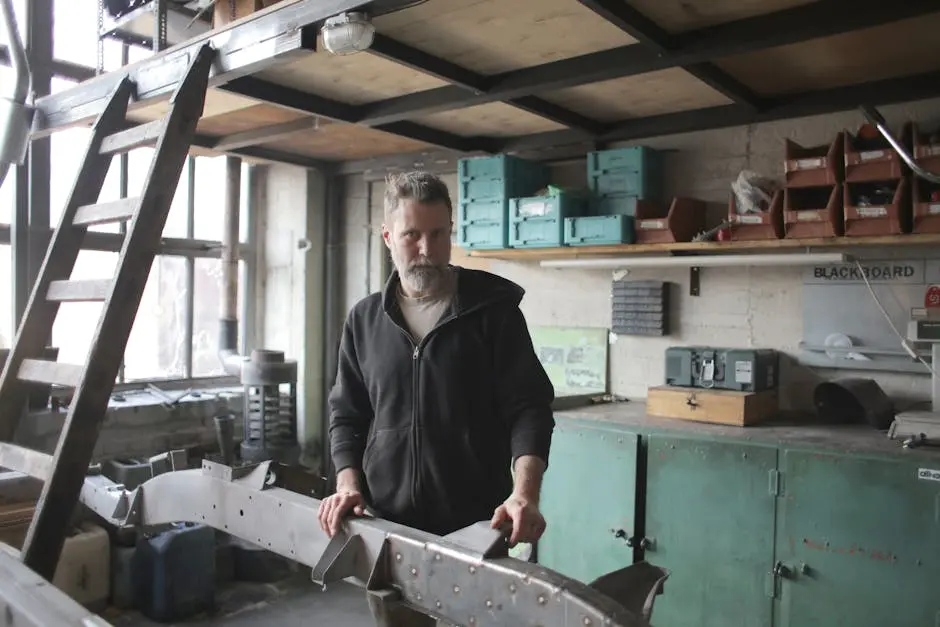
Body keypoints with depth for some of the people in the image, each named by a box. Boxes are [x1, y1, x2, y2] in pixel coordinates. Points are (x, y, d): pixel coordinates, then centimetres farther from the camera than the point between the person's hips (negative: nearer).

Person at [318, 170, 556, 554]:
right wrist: (348, 484, -4)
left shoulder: (493, 309, -4)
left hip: (475, 527, -2)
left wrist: (524, 494, -24)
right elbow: (347, 414, 12)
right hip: (385, 526, 3)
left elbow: (528, 407, -9)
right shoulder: (364, 320, 6)